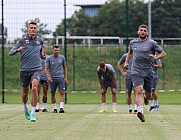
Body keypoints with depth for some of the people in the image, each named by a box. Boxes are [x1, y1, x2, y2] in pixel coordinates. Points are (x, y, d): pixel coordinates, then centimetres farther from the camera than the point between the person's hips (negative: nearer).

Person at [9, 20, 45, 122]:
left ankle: (33, 113, -19)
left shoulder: (40, 41, 9)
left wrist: (42, 55, 4)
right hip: (24, 70, 0)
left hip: (36, 69, 0)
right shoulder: (22, 41, 1)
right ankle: (25, 108, 41)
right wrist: (17, 50, -24)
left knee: (34, 88, -23)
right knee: (25, 92, 11)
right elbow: (10, 53, -3)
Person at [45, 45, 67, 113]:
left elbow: (65, 67, 14)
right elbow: (46, 68, -2)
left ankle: (61, 107, -14)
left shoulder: (62, 57, 5)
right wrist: (48, 77, -15)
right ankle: (55, 108, 11)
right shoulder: (49, 58, -2)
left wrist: (65, 77, 9)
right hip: (52, 79, -1)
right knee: (53, 94, 3)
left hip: (60, 78, 1)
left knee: (62, 92, -11)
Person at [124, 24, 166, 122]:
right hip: (136, 71, 0)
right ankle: (140, 111, -34)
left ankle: (146, 97, 47)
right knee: (138, 90, -23)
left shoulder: (151, 43, 0)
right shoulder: (133, 42, 11)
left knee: (148, 95, 9)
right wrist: (126, 62, 20)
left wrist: (156, 57, -15)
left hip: (148, 72, 0)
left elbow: (163, 53, 3)